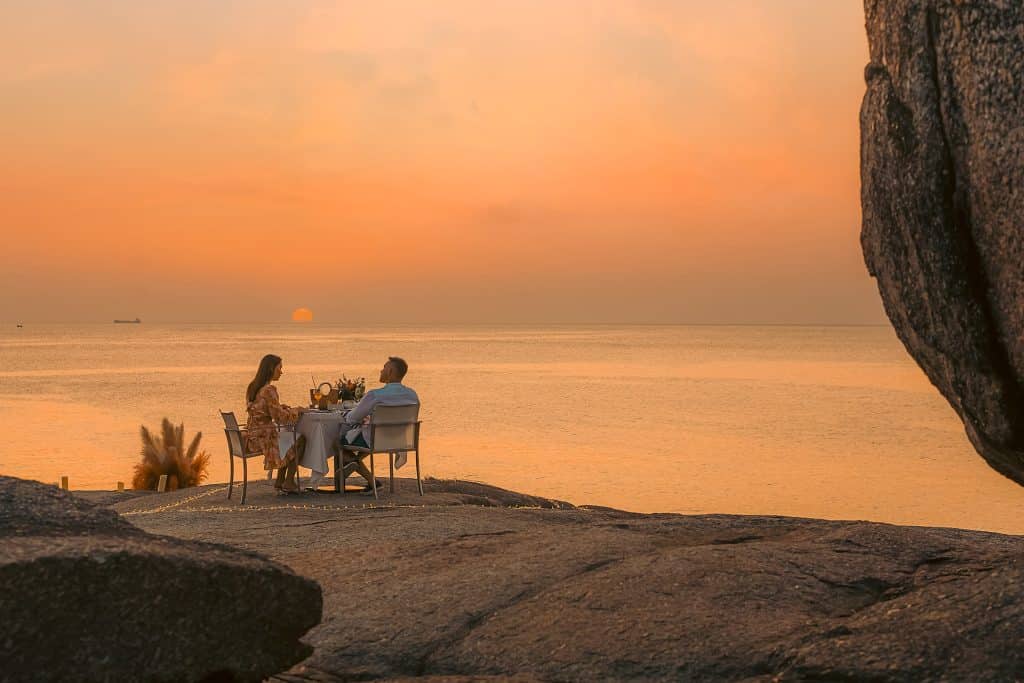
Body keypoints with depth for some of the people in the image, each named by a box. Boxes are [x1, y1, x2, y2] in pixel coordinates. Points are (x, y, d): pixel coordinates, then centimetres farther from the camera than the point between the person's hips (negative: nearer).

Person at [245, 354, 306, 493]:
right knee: (300, 440, 7)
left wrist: (289, 408, 10)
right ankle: (289, 483, 10)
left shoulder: (253, 387, 10)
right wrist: (297, 410, -2)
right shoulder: (268, 390, -19)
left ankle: (280, 481, 25)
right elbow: (280, 417, -19)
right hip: (262, 438, -9)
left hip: (252, 437, 9)